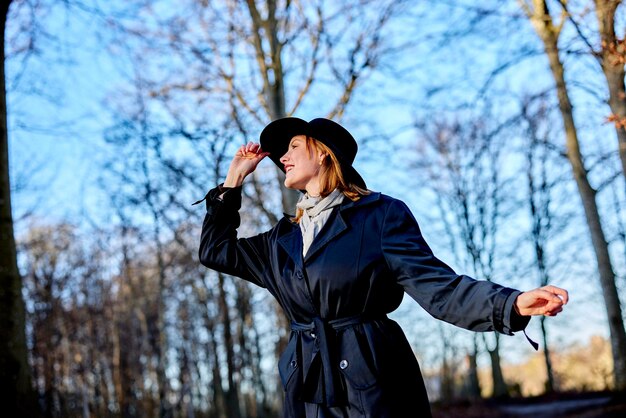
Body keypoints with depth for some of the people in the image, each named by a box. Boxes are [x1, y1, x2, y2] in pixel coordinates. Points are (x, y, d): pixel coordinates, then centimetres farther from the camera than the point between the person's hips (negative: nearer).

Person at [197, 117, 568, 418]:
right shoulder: (283, 238, 16)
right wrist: (234, 179, 18)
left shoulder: (381, 214, -1)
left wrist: (512, 303, -23)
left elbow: (434, 284, -8)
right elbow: (216, 250, 25)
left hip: (374, 383, -5)